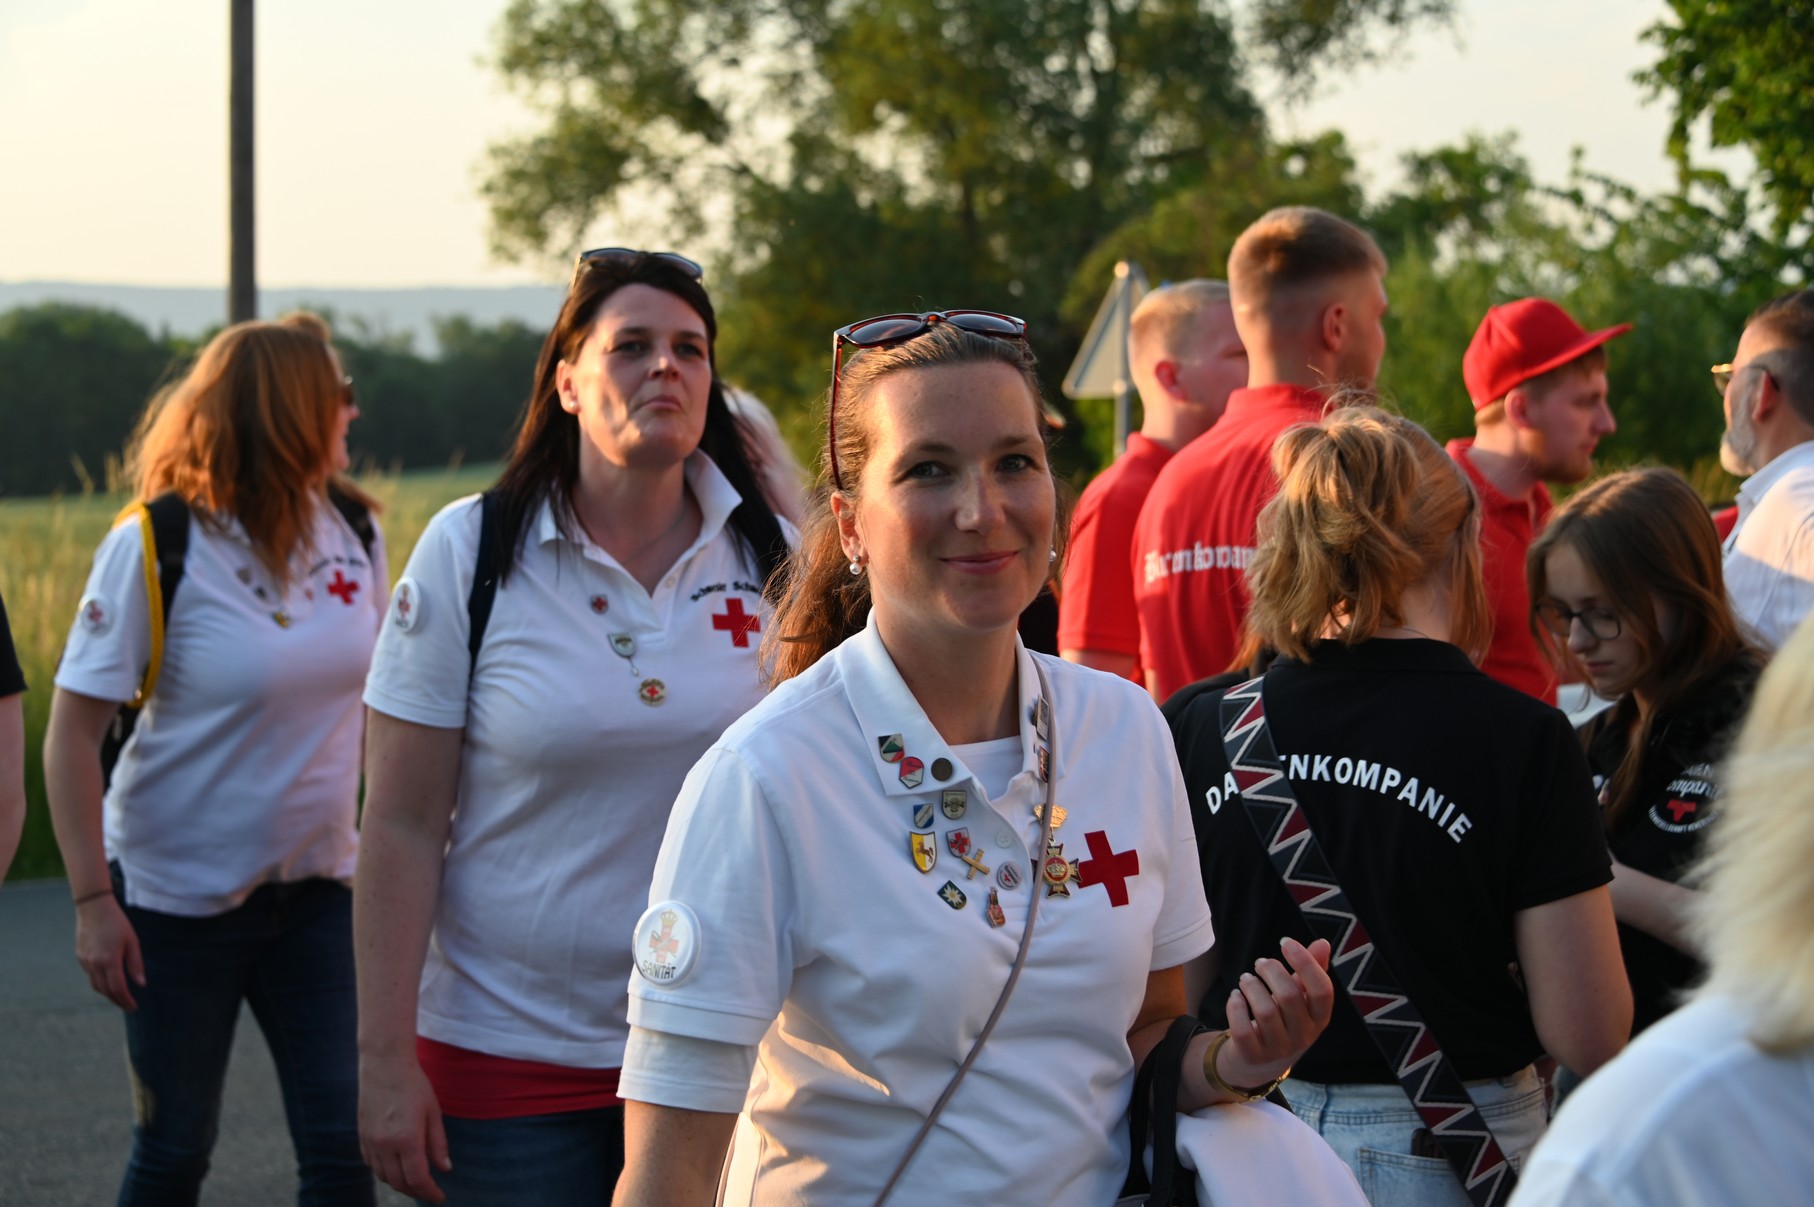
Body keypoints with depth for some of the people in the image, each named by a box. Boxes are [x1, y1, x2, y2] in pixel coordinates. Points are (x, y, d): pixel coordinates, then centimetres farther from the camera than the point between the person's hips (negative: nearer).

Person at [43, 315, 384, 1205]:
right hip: (179, 890, -4)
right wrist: (92, 901, -17)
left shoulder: (353, 530, 1)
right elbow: (73, 733, -13)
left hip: (316, 888, 4)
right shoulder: (155, 547, -14)